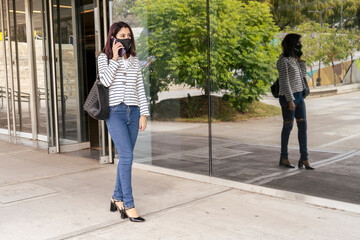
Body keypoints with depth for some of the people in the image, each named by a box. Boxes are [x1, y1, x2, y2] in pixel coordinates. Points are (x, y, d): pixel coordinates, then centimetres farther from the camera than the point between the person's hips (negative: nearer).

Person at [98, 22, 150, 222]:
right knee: (127, 156, -14)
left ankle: (117, 199, 22)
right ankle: (129, 205, -8)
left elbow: (140, 89, 12)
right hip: (115, 111, -4)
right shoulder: (104, 57, 4)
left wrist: (143, 114, 5)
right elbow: (105, 81, -13)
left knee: (125, 158, 8)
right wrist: (115, 57, -9)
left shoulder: (134, 61, 14)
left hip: (133, 112, 4)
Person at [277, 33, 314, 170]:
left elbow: (302, 75, 15)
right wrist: (290, 100, -19)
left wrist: (300, 59, 6)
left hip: (299, 96, 8)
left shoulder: (294, 59, 12)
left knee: (303, 126, 4)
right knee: (288, 126, 1)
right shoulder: (283, 61, -13)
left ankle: (304, 158, 8)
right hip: (288, 97, -8)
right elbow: (284, 82, -17)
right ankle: (284, 157, 15)